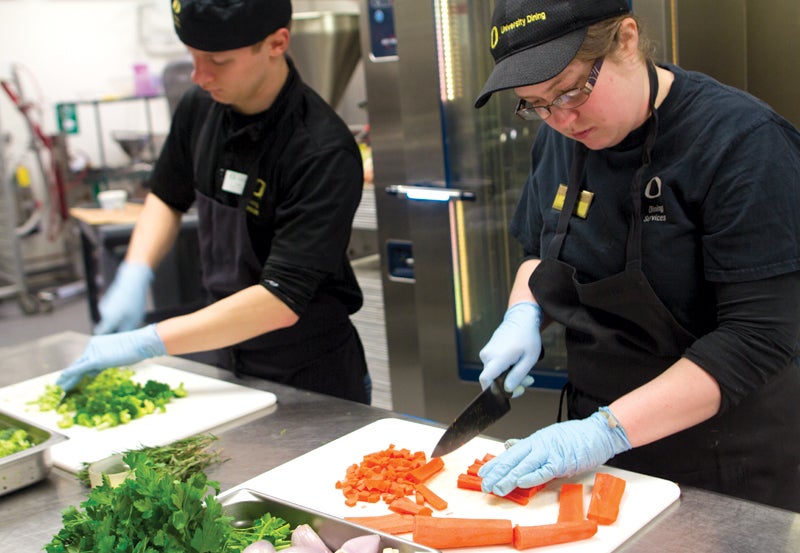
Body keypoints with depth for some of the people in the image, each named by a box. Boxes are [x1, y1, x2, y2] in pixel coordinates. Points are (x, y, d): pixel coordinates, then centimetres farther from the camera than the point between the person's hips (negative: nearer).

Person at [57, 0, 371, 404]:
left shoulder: (323, 153, -27)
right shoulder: (200, 107, -6)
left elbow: (282, 301, -31)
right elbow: (167, 197, 12)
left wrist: (144, 343, -31)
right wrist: (135, 274, -6)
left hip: (314, 374, -6)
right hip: (231, 361, 6)